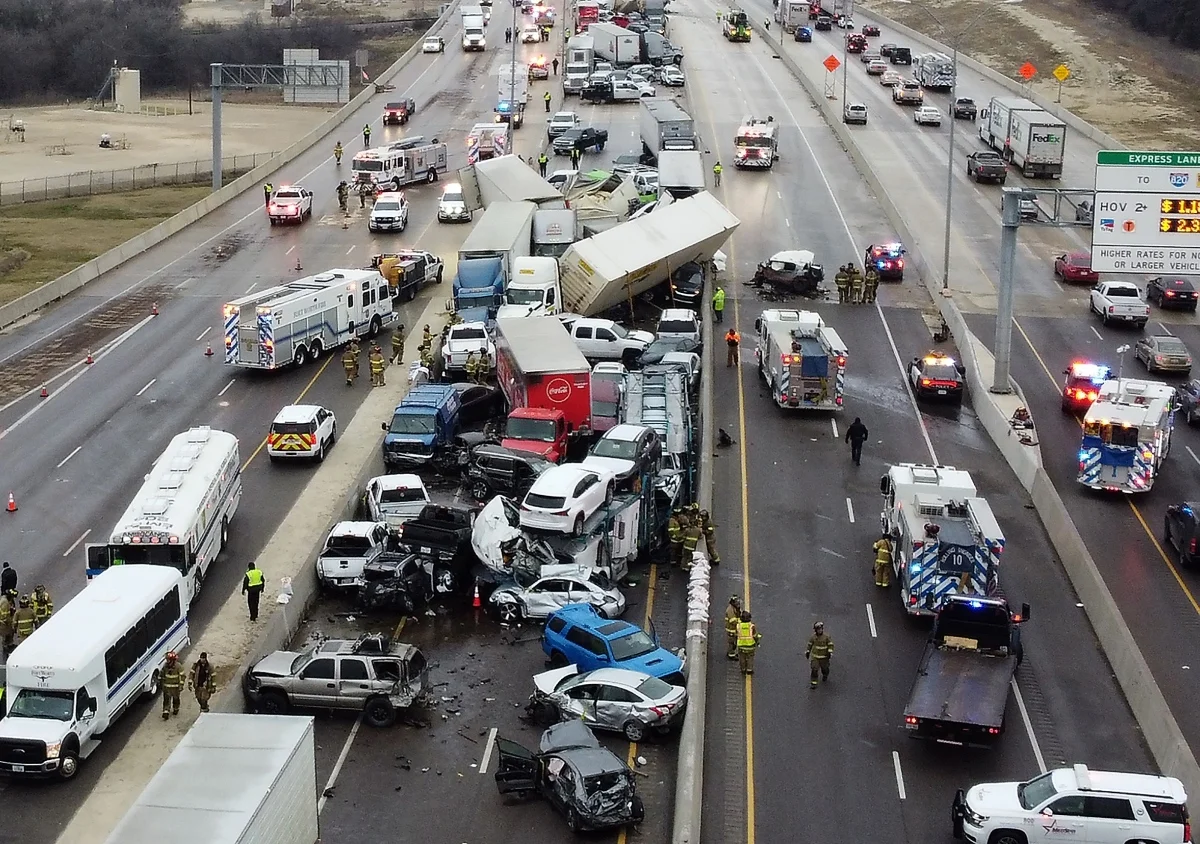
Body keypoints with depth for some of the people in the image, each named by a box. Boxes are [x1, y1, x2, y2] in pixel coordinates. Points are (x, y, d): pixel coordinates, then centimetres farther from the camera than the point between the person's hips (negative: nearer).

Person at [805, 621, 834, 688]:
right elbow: (810, 645, 9)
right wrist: (807, 652, 8)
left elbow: (830, 645, -5)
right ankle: (813, 682, -3)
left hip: (824, 657, 0)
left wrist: (830, 652, -17)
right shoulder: (813, 637, -6)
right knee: (814, 669, -10)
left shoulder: (826, 636, -12)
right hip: (815, 656, 0)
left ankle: (825, 676, 48)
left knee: (825, 669, 14)